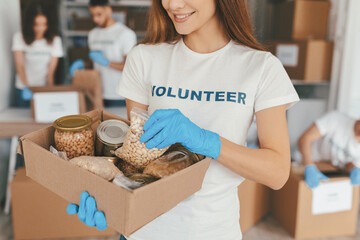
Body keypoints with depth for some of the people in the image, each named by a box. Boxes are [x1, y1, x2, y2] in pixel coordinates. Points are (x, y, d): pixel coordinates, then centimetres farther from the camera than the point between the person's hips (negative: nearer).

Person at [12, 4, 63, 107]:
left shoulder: (55, 40, -7)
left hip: (44, 88, 0)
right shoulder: (19, 37, -7)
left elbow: (51, 70, -10)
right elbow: (20, 65, -16)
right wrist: (26, 87, -29)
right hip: (23, 88, 0)